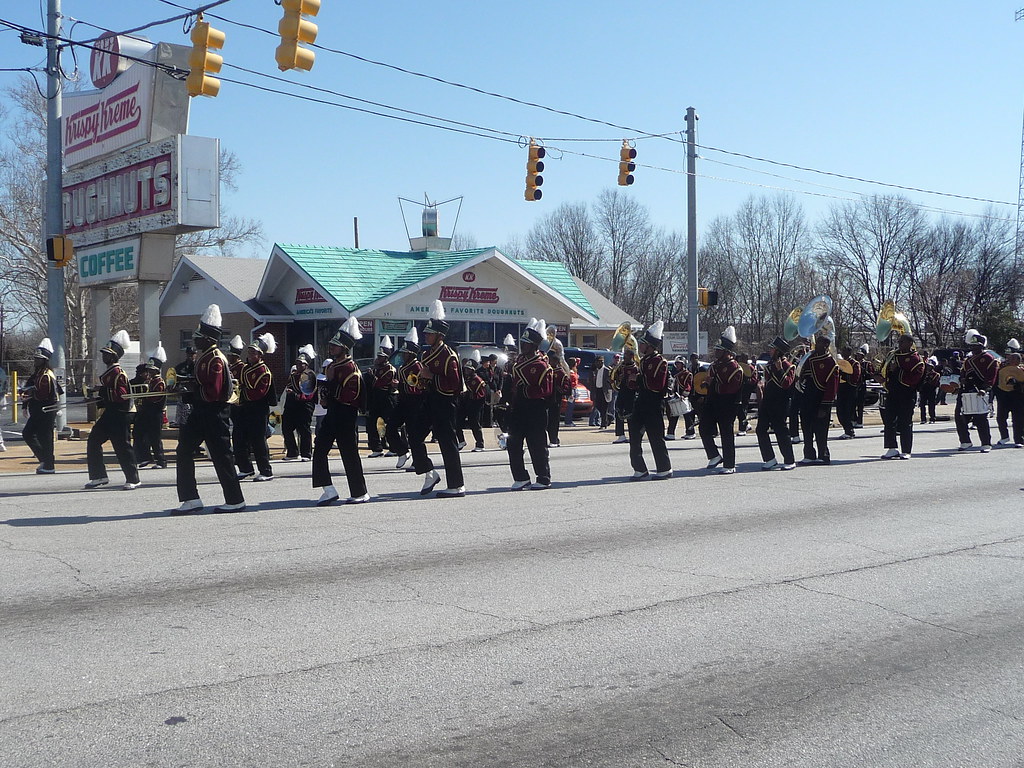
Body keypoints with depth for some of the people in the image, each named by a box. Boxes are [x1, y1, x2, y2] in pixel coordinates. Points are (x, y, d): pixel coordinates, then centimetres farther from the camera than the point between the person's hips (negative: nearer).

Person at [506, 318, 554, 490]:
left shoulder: (542, 365, -12)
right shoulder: (519, 360, 13)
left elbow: (545, 391, -15)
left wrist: (525, 391, -18)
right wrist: (510, 400, 15)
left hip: (534, 412, -8)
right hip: (517, 410, 8)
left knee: (537, 446, 0)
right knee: (513, 445, 6)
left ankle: (544, 479, 11)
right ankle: (521, 478, 16)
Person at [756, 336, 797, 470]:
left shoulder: (787, 366, -10)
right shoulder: (770, 364, 14)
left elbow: (787, 384, -22)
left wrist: (780, 370, -29)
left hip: (780, 405, -8)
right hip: (767, 402, 8)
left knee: (781, 431, -5)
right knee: (761, 430, 5)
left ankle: (790, 461, 5)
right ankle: (770, 459, 12)